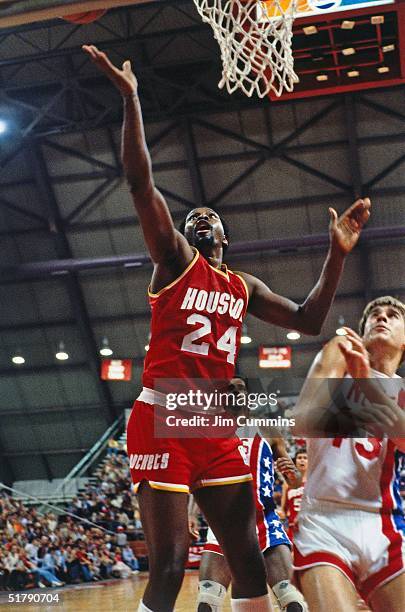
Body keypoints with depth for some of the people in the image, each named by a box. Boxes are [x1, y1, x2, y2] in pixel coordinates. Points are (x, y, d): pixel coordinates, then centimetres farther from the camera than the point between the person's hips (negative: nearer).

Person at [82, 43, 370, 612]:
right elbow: (141, 182, -8)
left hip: (217, 429, 6)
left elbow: (308, 321, 18)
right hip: (162, 421, -6)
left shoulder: (244, 287, 19)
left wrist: (337, 255, 10)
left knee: (250, 563, 6)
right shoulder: (174, 259, 3)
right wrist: (130, 97, -14)